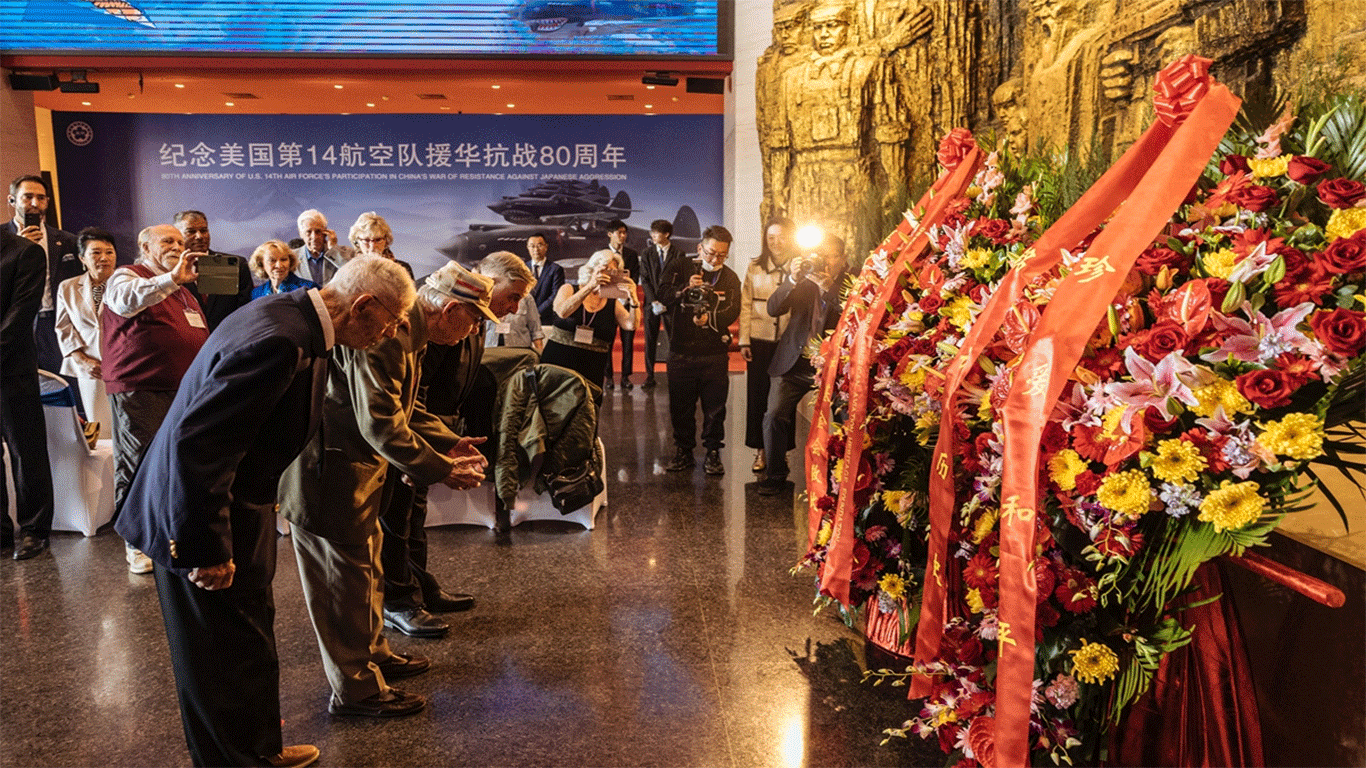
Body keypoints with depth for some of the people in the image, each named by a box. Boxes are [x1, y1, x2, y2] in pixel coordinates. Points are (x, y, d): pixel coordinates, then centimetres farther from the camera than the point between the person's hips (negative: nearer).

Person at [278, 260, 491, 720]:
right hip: (327, 470, -11)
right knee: (345, 575, 1)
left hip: (356, 463, 11)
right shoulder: (385, 336, -27)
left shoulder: (409, 333, 8)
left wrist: (450, 443, 7)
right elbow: (380, 425, -30)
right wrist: (442, 470, -23)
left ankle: (373, 654, 39)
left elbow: (403, 408, 18)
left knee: (366, 563, 22)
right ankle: (355, 690, 16)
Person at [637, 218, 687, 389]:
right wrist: (654, 301, -9)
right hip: (651, 302, 2)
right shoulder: (647, 253, 8)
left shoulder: (678, 254, 1)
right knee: (650, 340, 2)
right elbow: (644, 280, 4)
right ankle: (650, 376, 9)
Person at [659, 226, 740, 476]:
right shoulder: (681, 268, 5)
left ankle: (713, 453, 16)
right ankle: (683, 452, 21)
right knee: (680, 405, 8)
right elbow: (663, 295, -8)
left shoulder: (730, 279, 6)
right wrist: (686, 289, -26)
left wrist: (710, 318, -24)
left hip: (715, 354, 0)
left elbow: (732, 312, -5)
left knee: (715, 406, 3)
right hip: (681, 350, 0)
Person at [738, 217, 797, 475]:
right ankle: (760, 450, 17)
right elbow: (746, 305, 6)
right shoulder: (755, 267, 7)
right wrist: (744, 341, 2)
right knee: (757, 395, 4)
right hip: (760, 341, 1)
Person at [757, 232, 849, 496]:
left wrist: (829, 289, -21)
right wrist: (792, 279, -18)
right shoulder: (804, 281, 7)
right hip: (793, 364, 1)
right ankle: (775, 474, 8)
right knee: (774, 415, -9)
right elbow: (773, 309, -5)